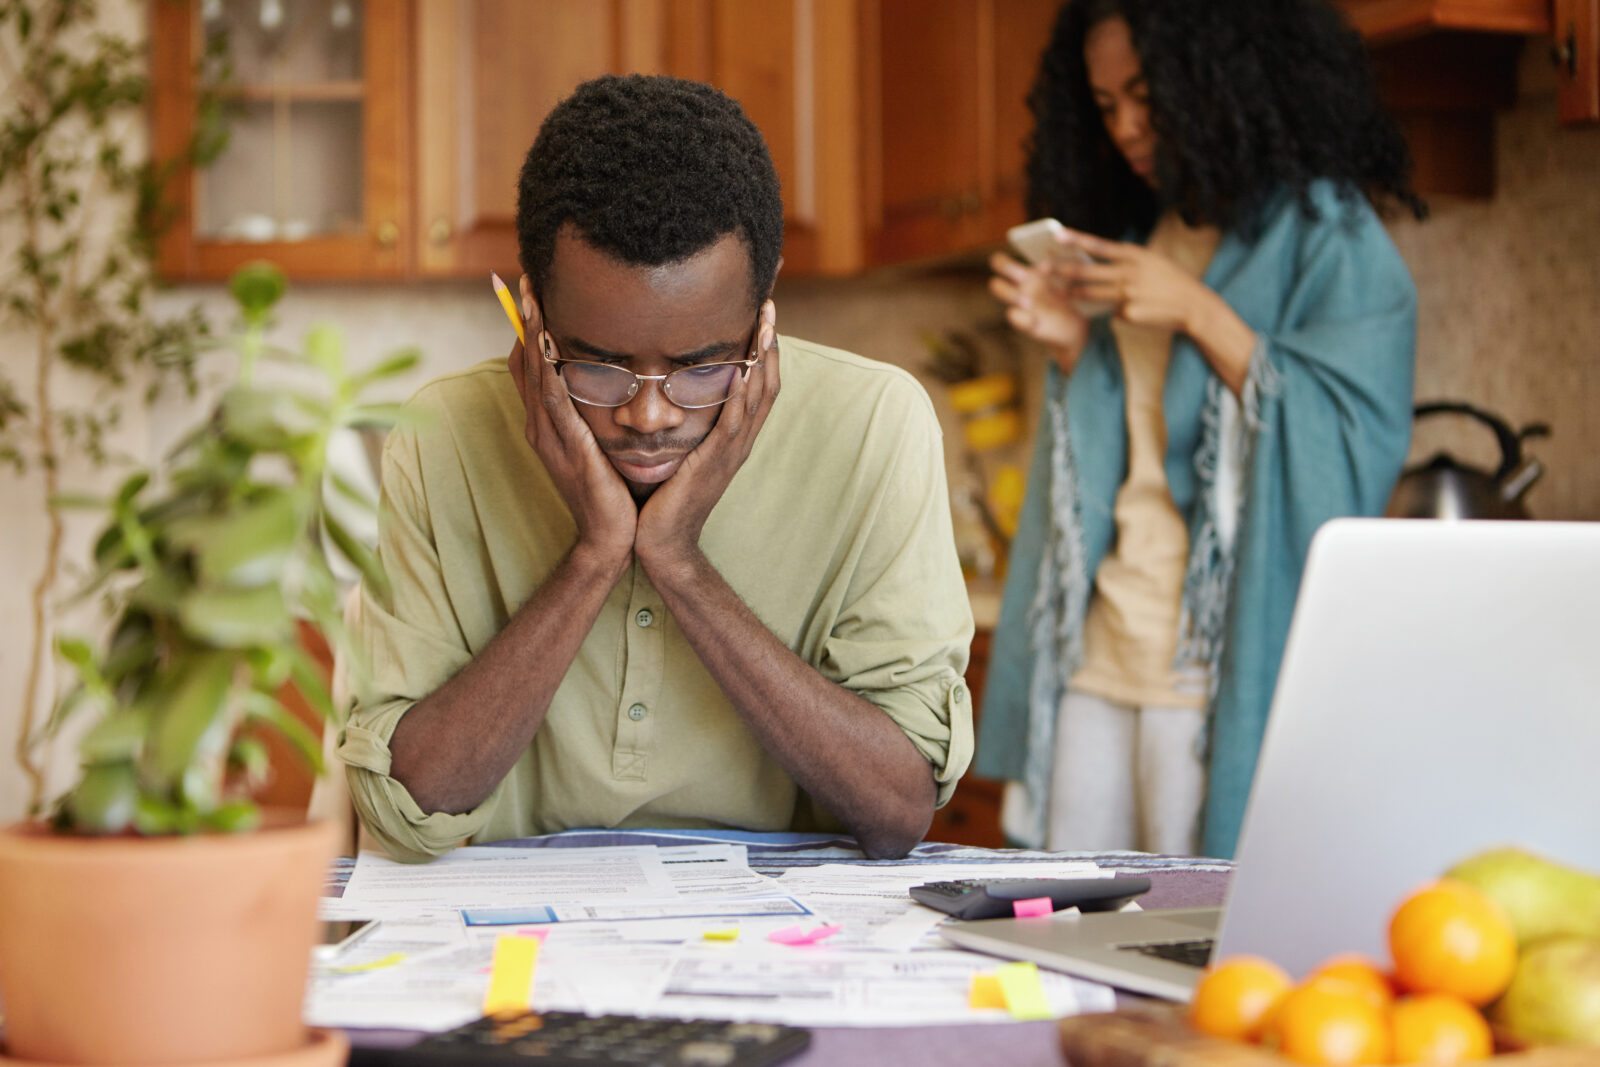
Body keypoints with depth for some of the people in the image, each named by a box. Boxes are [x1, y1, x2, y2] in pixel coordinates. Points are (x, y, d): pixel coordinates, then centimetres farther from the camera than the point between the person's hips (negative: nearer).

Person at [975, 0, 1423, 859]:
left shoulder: (1326, 233, -3)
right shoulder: (1139, 237, 18)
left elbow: (1358, 445, -13)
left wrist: (1200, 314, -14)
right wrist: (1074, 350, 4)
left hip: (1224, 665, -6)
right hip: (1102, 657, 7)